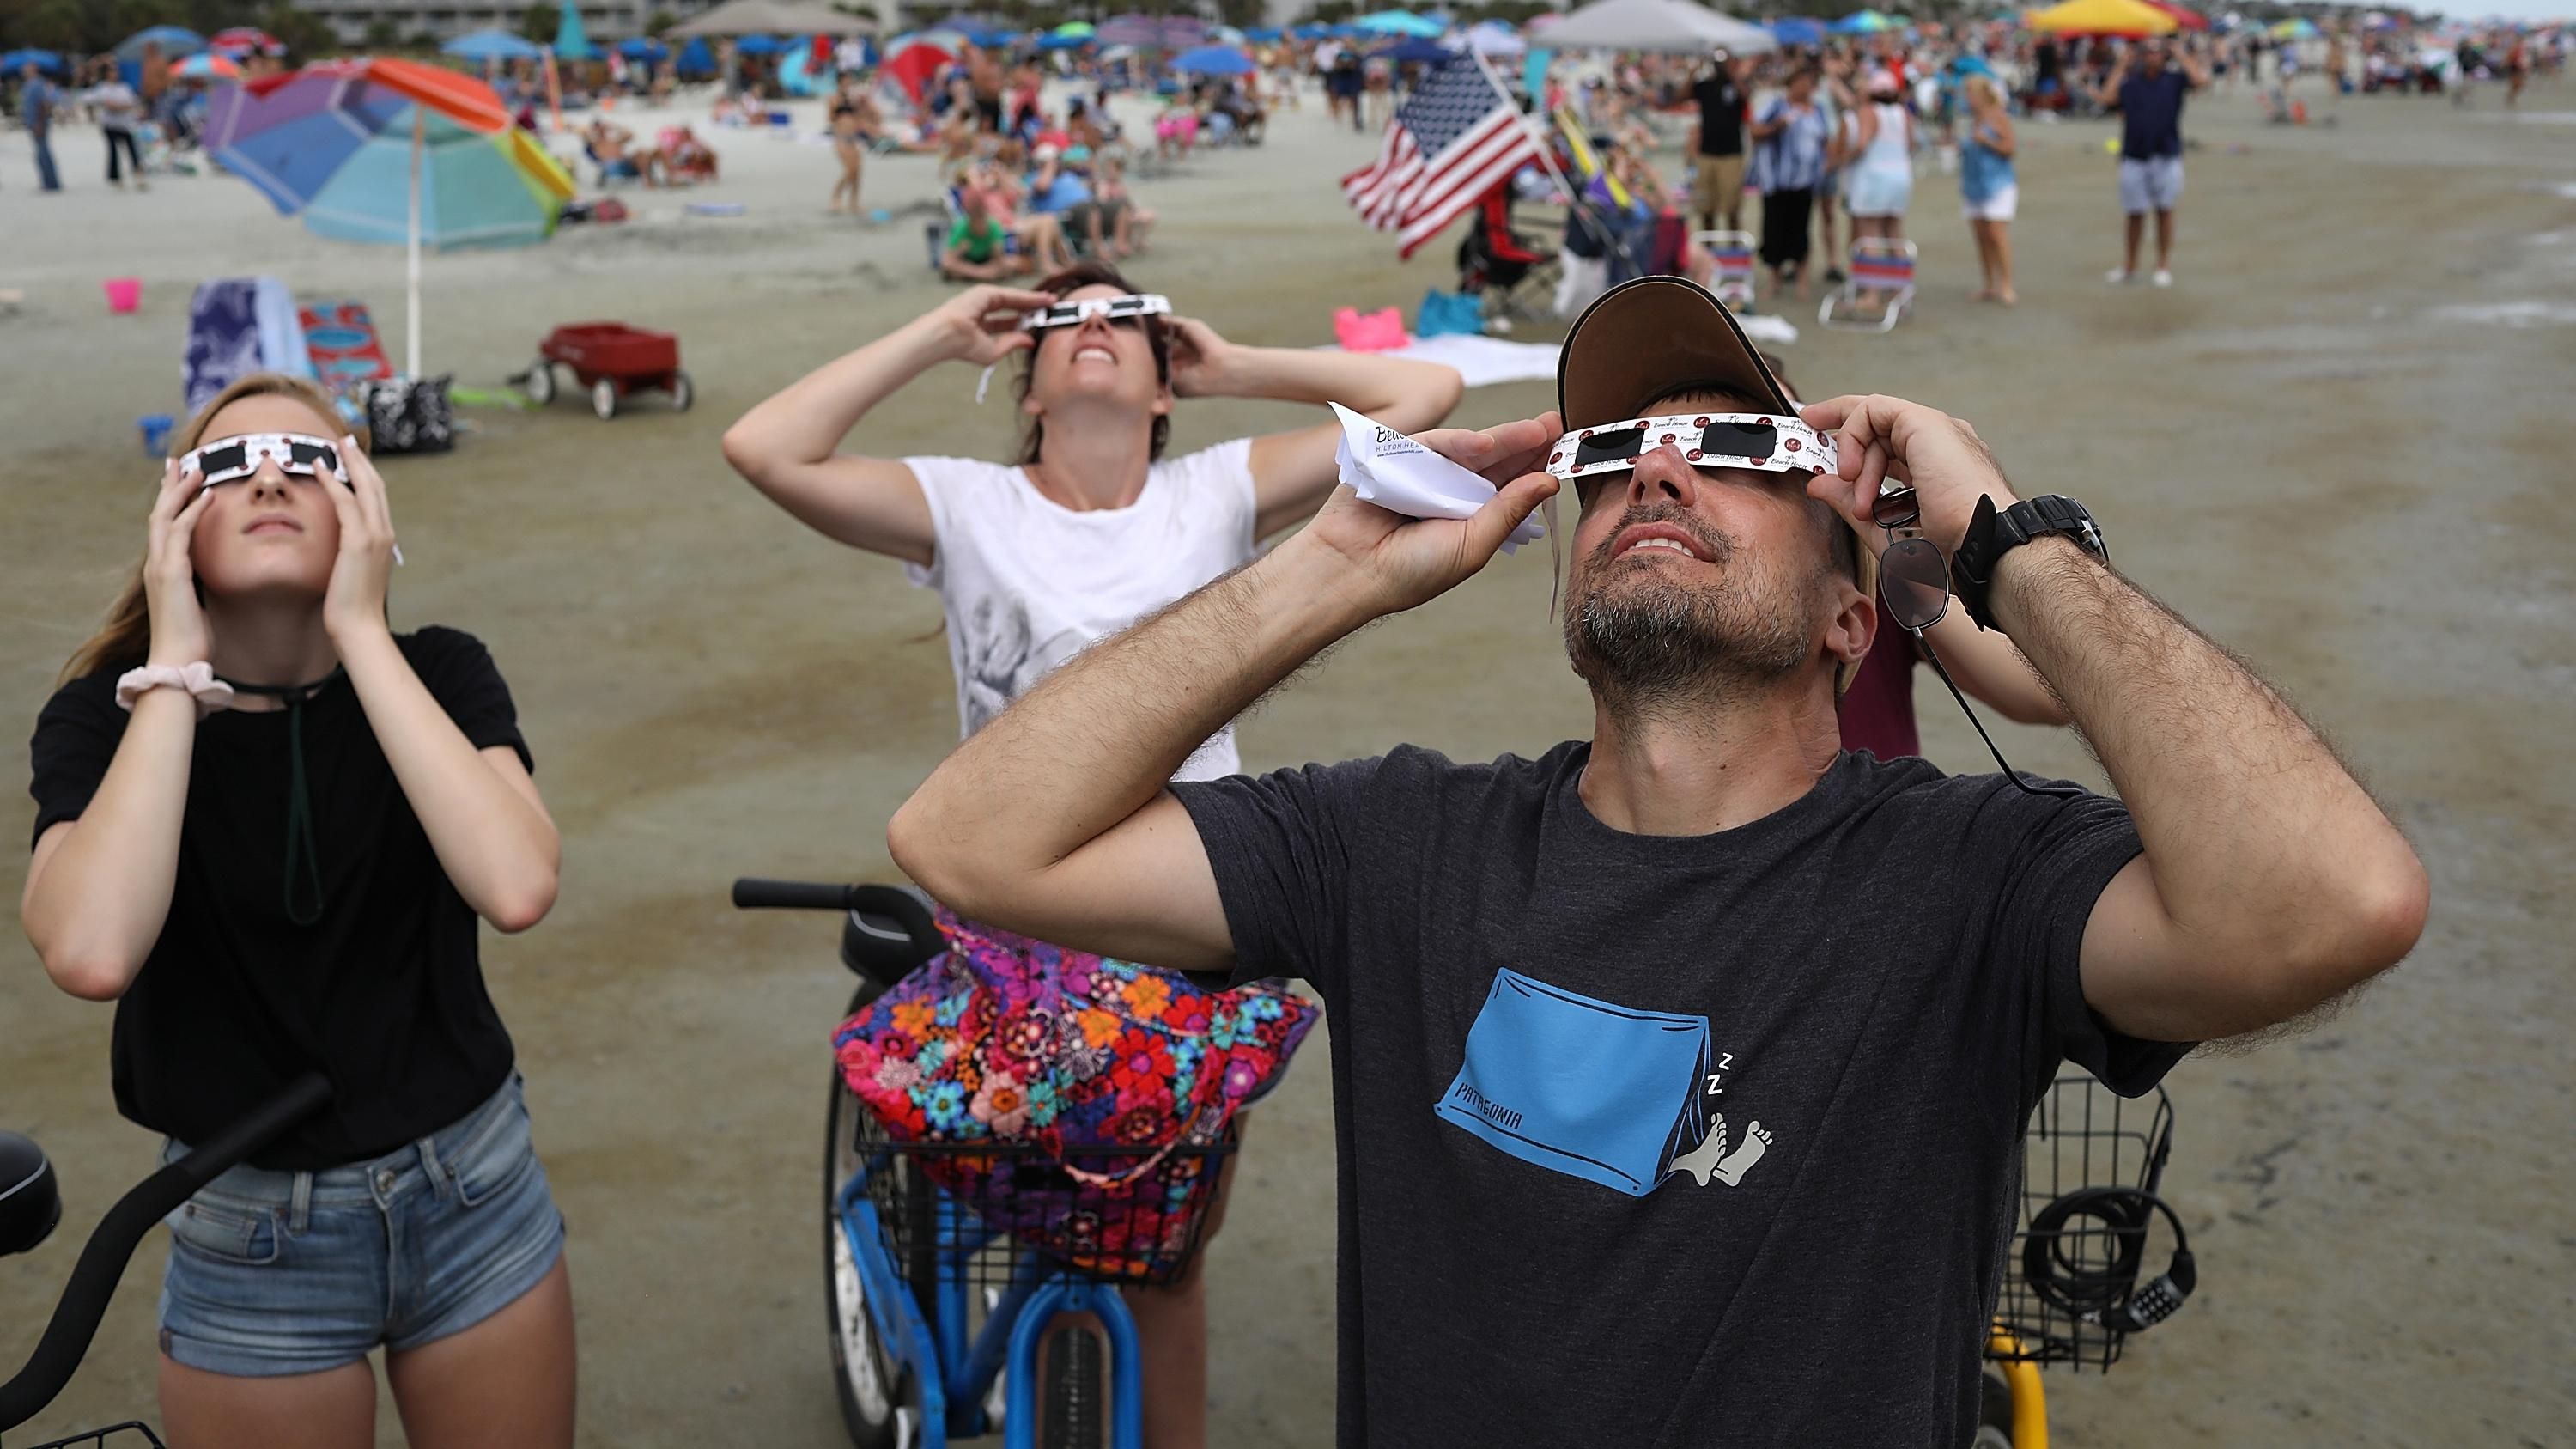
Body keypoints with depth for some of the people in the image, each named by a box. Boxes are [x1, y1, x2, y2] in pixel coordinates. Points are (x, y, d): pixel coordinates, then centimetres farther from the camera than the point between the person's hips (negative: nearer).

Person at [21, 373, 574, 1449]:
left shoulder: (434, 674, -9)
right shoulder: (109, 715, -9)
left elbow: (517, 888, -29)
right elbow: (92, 954, -29)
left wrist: (360, 631, -24)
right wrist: (176, 672, -23)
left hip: (474, 1200, 1)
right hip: (249, 1242, -1)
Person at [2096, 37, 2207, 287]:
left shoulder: (2174, 80, 3)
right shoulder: (2129, 82, 6)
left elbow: (2201, 80, -13)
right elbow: (2107, 97, -11)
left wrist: (2184, 56, -5)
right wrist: (2121, 65, -6)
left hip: (2166, 156, -1)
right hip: (2134, 156, 1)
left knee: (2164, 210, 2)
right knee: (2135, 213, 7)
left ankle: (2164, 266, 10)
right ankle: (2129, 265, 18)